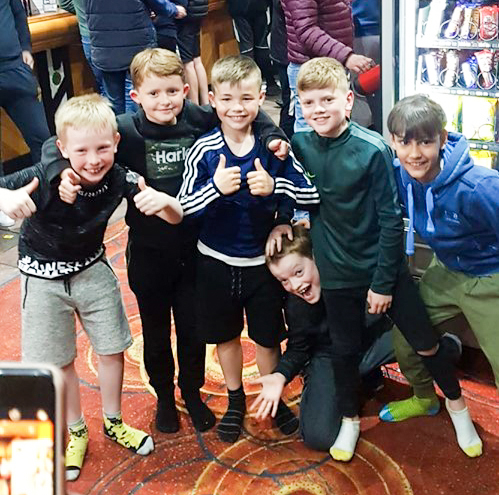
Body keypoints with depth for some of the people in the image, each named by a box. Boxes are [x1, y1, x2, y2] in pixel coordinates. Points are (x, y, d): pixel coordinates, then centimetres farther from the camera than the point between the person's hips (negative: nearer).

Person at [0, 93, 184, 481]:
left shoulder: (118, 179, -22)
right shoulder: (45, 176, -30)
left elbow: (176, 217, -20)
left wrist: (163, 201, -44)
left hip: (93, 270, 2)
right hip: (44, 278, -2)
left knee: (112, 349, 12)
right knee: (60, 360, 12)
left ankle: (114, 423, 37)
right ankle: (76, 432, 35)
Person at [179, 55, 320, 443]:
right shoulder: (204, 150, -11)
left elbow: (313, 194, -12)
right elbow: (184, 206, -11)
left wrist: (275, 186, -29)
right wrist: (216, 188, -29)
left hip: (263, 260, 0)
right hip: (217, 261, 1)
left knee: (267, 336, 15)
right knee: (225, 335, 18)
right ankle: (235, 400, 40)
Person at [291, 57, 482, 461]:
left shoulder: (373, 150, -18)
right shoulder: (299, 146, -7)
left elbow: (391, 219, -14)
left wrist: (383, 281, -12)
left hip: (384, 267, -3)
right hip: (337, 272, 3)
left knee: (425, 342, 7)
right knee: (345, 350, 16)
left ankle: (456, 404, 35)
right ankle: (350, 420, 40)